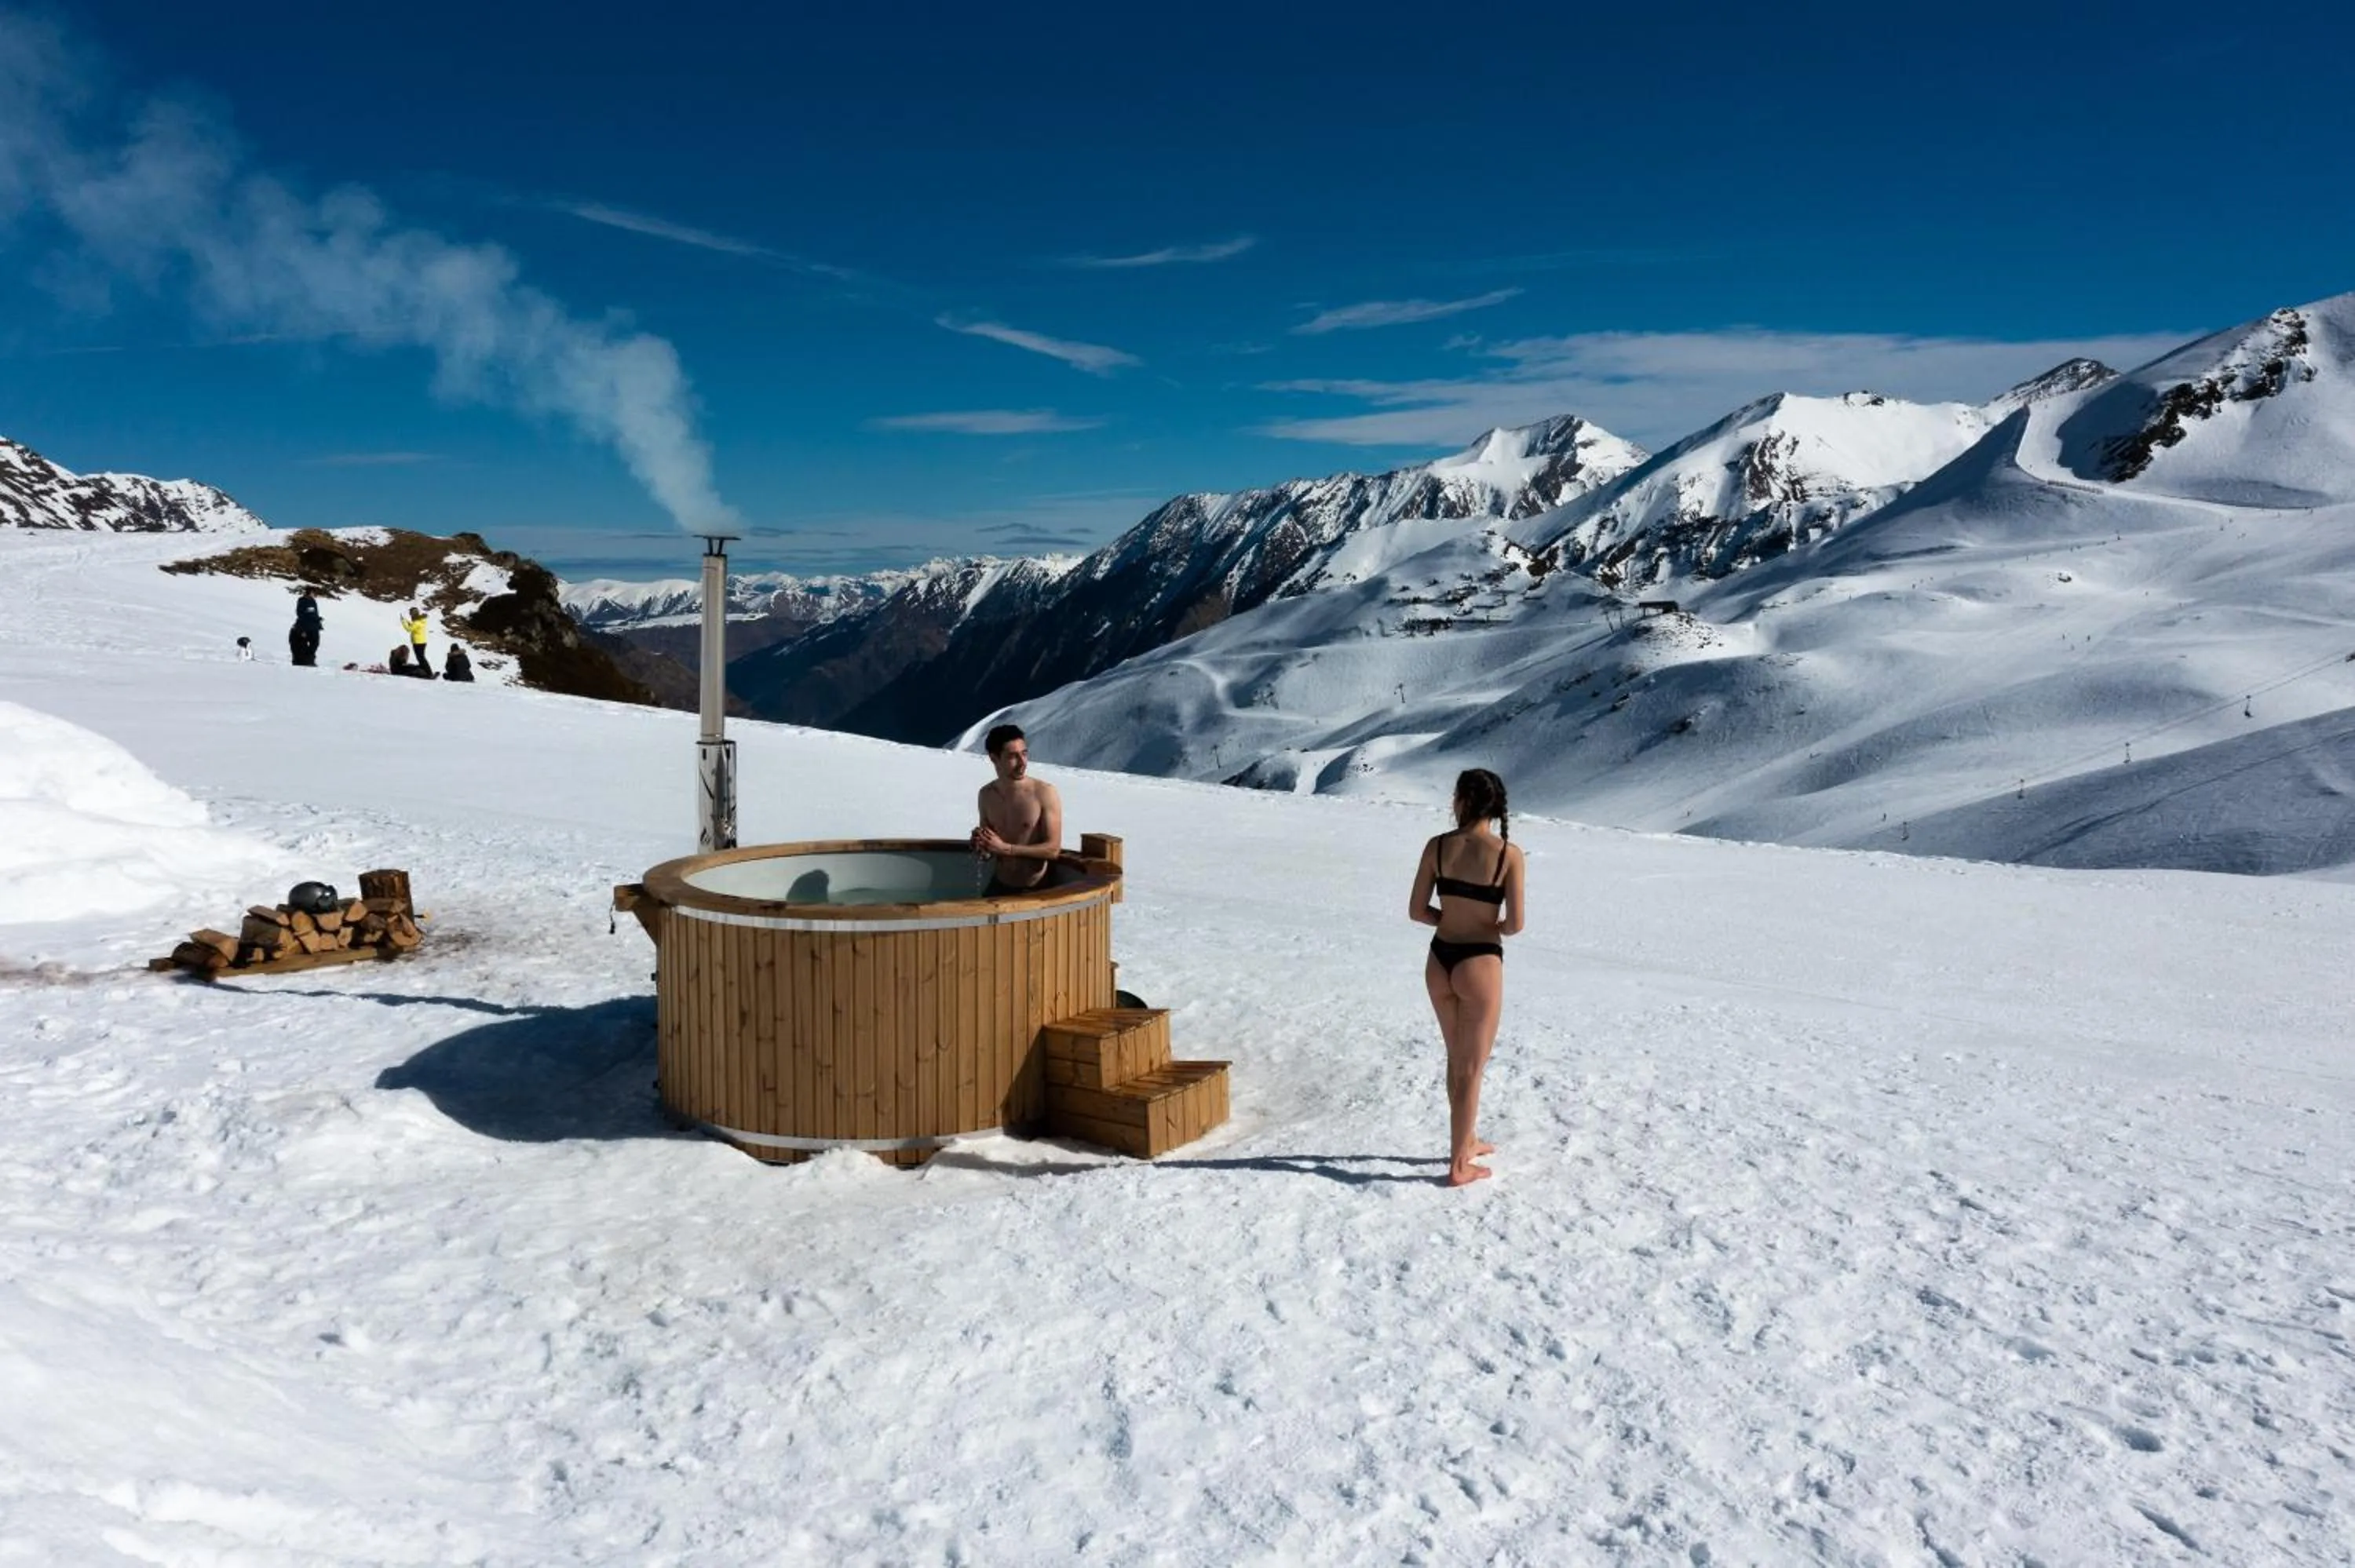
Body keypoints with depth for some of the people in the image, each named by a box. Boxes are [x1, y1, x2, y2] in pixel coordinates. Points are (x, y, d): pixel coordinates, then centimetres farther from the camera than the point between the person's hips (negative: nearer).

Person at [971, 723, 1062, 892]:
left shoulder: (1045, 793, -14)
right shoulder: (986, 794, 2)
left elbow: (1053, 849, -17)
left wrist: (1005, 848, -23)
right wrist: (981, 846, -10)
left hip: (1035, 891, -4)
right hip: (998, 887, 5)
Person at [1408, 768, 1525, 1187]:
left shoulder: (1438, 846, -4)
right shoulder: (1508, 854, -11)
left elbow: (1416, 911, -2)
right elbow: (1515, 924, -14)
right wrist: (1491, 927, 6)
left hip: (1439, 960, 4)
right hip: (1480, 964, -4)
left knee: (1457, 1058, 23)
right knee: (1471, 1068, 9)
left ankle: (1465, 1141, 39)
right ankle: (1459, 1165, 16)